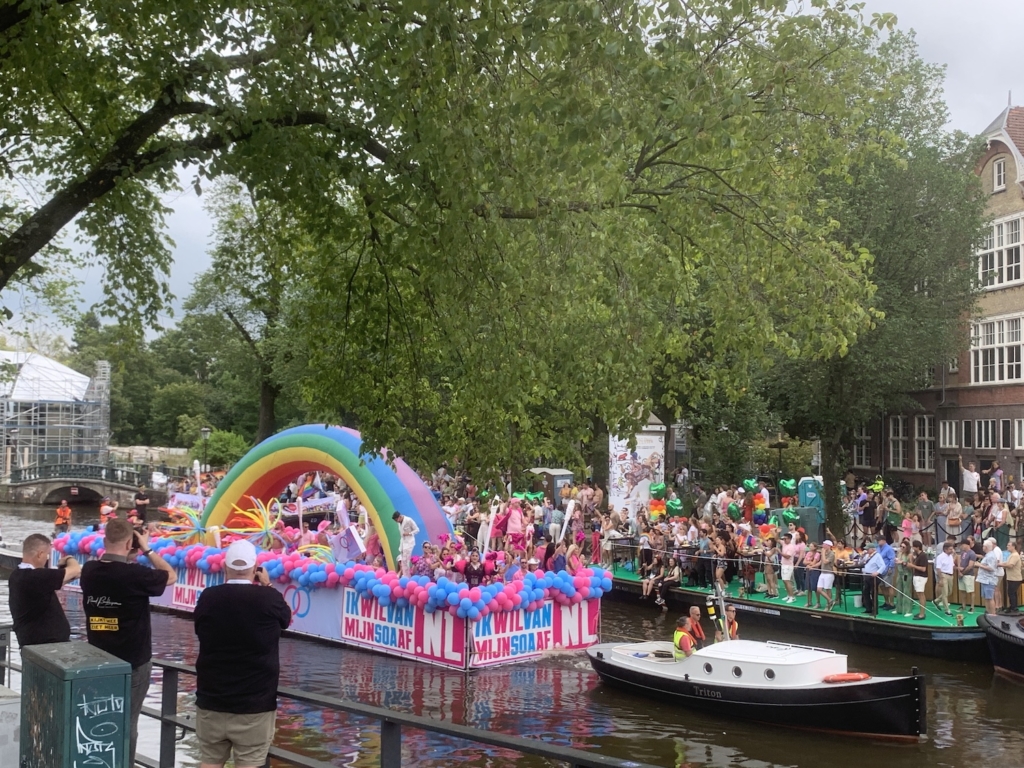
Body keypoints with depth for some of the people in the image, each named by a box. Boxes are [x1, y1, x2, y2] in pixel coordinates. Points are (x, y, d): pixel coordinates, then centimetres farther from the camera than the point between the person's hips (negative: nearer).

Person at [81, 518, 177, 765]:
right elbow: (171, 576, -4)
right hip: (133, 662, -5)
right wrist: (147, 549, 0)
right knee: (127, 724, 4)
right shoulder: (135, 574, -21)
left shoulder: (89, 571, -5)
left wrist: (123, 556, 9)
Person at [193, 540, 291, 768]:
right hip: (255, 704, -2)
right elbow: (286, 618, 10)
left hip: (211, 700, 3)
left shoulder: (208, 597, -6)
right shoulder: (269, 598, -11)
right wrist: (267, 585, 17)